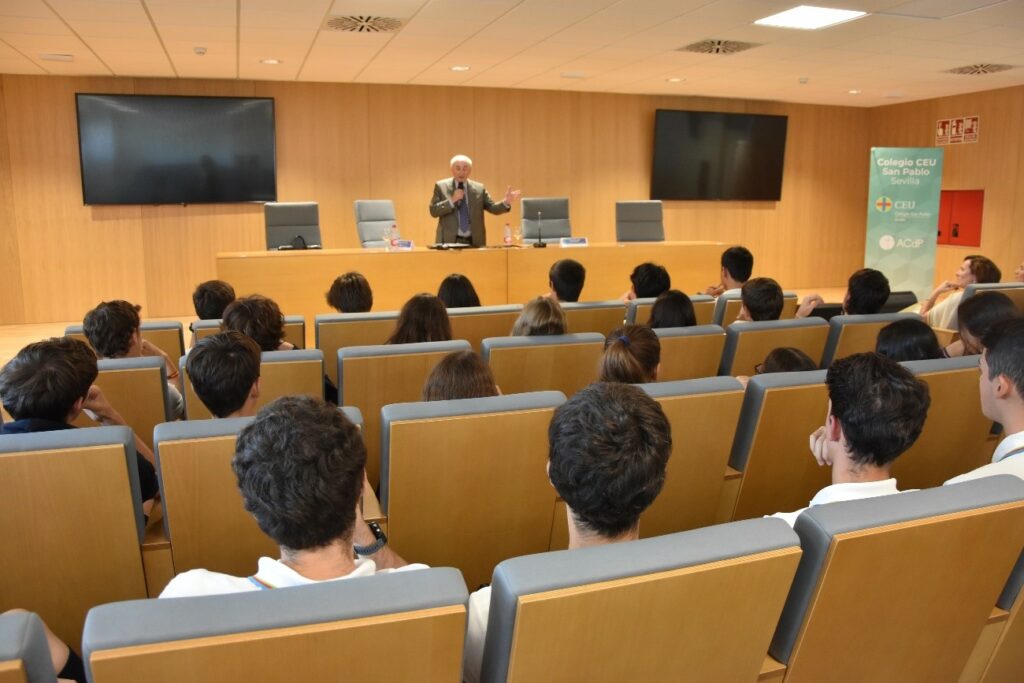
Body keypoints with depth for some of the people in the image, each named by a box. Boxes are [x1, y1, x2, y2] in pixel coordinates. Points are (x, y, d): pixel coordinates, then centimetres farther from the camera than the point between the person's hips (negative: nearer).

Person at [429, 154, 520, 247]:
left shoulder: (479, 188, 9)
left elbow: (492, 208, 3)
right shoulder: (441, 186, 4)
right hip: (449, 241, -2)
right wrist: (452, 200, -14)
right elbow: (433, 211, -2)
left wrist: (506, 202, -16)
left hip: (474, 242, 2)